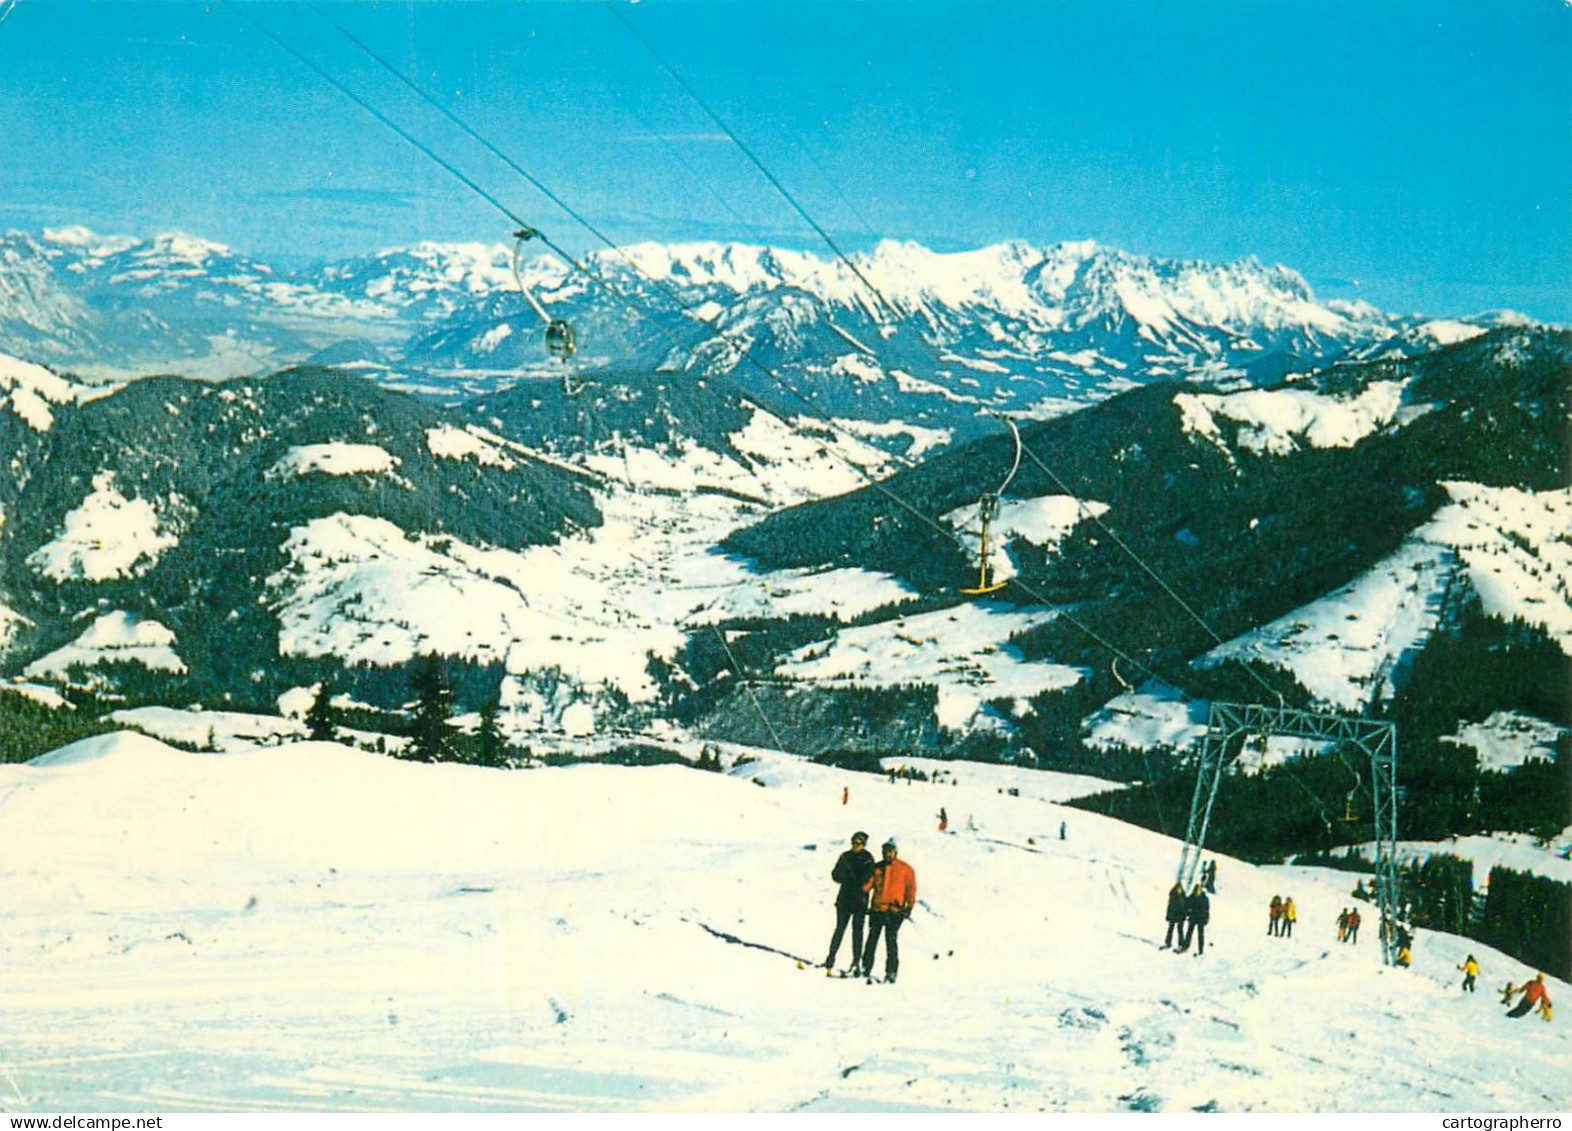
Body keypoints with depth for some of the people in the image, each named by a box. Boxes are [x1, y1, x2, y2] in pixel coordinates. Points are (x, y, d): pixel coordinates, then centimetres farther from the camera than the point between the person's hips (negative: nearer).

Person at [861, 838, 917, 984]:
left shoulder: (905, 869, 4)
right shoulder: (876, 868, 11)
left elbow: (911, 888, 3)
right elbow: (867, 885, 10)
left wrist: (909, 906, -7)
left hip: (895, 910, -3)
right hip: (877, 909, 3)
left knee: (891, 940, -7)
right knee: (872, 939, 5)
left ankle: (891, 971, -2)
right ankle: (866, 968, 12)